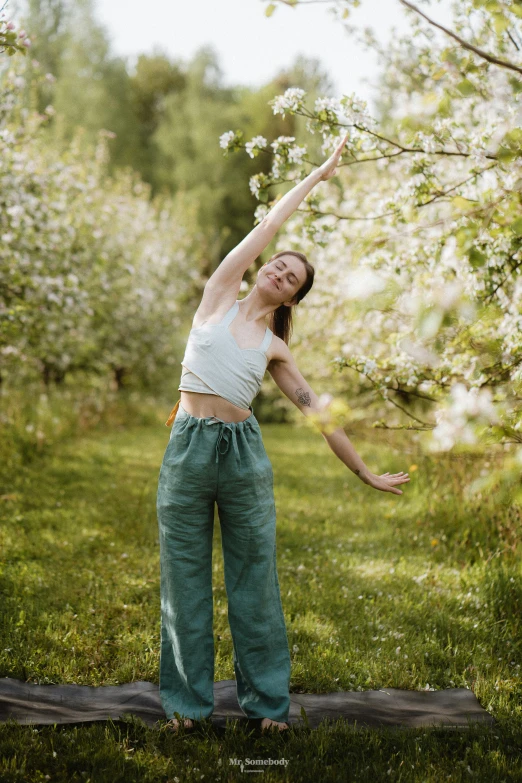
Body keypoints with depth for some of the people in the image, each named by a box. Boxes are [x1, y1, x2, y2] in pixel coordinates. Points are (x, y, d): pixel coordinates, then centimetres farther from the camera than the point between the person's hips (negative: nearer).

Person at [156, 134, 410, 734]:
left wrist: (365, 473, 12)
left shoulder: (274, 348, 8)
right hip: (187, 450, 0)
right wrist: (319, 173, 15)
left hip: (243, 453, 1)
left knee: (254, 582, 7)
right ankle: (187, 700, 21)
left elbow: (318, 413, 12)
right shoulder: (219, 295, 6)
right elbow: (269, 223, 7)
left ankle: (266, 700, 20)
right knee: (185, 579, 6)